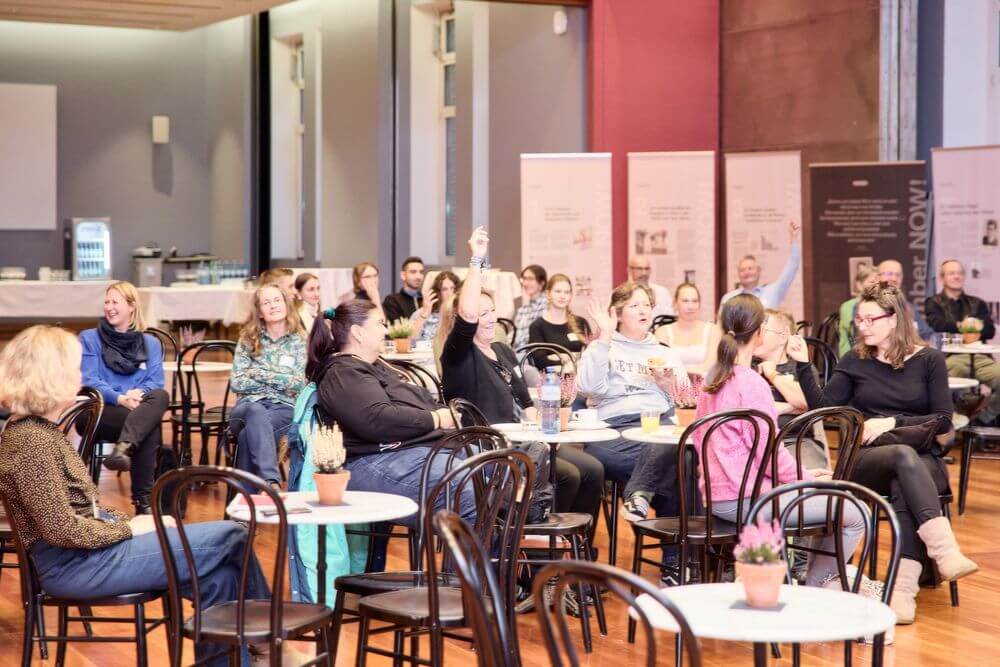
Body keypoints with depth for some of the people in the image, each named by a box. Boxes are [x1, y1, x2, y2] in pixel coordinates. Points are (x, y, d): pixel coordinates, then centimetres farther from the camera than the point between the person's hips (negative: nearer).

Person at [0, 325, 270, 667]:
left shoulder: (38, 429, 11)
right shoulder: (31, 441, -20)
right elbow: (62, 530, -23)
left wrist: (132, 521, 3)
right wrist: (129, 529, -10)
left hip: (90, 546, 10)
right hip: (77, 563, -10)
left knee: (219, 575, -3)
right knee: (230, 537, -6)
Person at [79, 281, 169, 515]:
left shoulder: (151, 343, 20)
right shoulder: (89, 338, 11)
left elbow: (156, 383, 7)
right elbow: (89, 381, -2)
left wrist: (139, 394, -18)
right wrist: (120, 399, -20)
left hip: (141, 408, 3)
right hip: (99, 410, -3)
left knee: (160, 397, -38)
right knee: (150, 429, -37)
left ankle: (123, 448, -54)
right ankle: (144, 499, -37)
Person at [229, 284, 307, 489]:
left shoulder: (299, 341, 10)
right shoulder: (247, 340, 13)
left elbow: (299, 384, -2)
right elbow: (237, 383, 3)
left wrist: (258, 373, -3)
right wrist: (279, 381, -2)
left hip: (284, 408, 0)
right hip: (249, 405, 1)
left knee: (248, 434, -36)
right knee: (256, 412, -40)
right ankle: (271, 480, -58)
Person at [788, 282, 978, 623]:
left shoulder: (928, 360, 6)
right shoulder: (855, 361, 11)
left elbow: (943, 421, -1)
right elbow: (822, 407, 2)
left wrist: (892, 422, -13)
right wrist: (803, 364, -8)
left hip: (923, 461, 0)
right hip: (867, 461, 0)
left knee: (903, 489, -37)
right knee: (904, 456, -36)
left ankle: (904, 589, -46)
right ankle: (945, 550, -51)